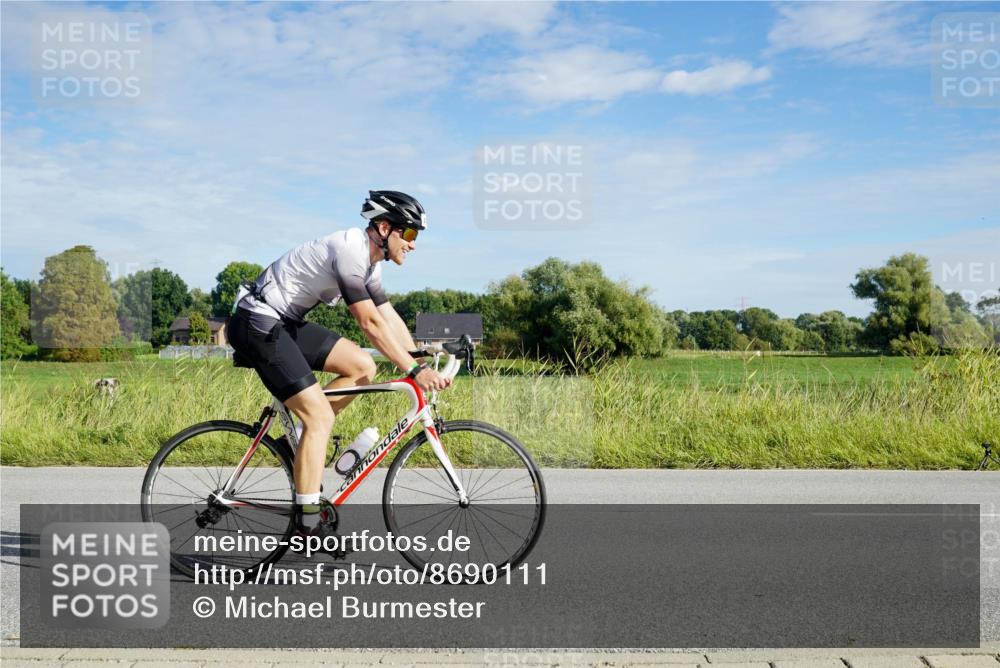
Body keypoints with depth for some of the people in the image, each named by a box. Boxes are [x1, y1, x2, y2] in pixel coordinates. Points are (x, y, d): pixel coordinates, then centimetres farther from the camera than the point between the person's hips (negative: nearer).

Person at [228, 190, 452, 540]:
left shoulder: (369, 260, 9)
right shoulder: (350, 249, -21)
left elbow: (390, 318, 10)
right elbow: (371, 322, -26)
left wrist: (425, 364, 3)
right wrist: (415, 371, -25)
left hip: (286, 323, 9)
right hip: (258, 323, -9)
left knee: (363, 367, 1)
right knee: (321, 415, -12)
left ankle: (306, 438, 9)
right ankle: (309, 522, -8)